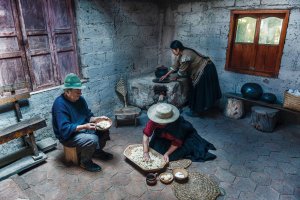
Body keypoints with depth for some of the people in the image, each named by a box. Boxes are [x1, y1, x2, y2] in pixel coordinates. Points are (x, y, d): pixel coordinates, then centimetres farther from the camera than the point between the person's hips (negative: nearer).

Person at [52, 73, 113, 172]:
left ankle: (98, 151, 20)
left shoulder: (79, 99, 1)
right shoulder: (60, 104, -24)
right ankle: (85, 162, -3)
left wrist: (98, 118, -11)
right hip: (68, 135, -8)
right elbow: (65, 128, -29)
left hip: (83, 128, 8)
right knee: (92, 139, -30)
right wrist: (84, 126, -36)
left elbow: (88, 116, 8)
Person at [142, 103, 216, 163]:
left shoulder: (177, 124, -41)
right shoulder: (154, 120, -33)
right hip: (164, 137, 5)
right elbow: (146, 135, -31)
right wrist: (146, 152, -38)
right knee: (155, 148, -3)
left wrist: (167, 153, -36)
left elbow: (177, 142, -29)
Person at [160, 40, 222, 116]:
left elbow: (182, 71, -17)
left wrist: (176, 77, 2)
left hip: (206, 70, -10)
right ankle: (197, 108, 30)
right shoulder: (180, 54, 2)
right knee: (198, 90, 17)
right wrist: (166, 75, 11)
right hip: (201, 69, 10)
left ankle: (196, 111, 11)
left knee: (200, 91, 0)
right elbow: (175, 66, 11)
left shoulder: (185, 57, -28)